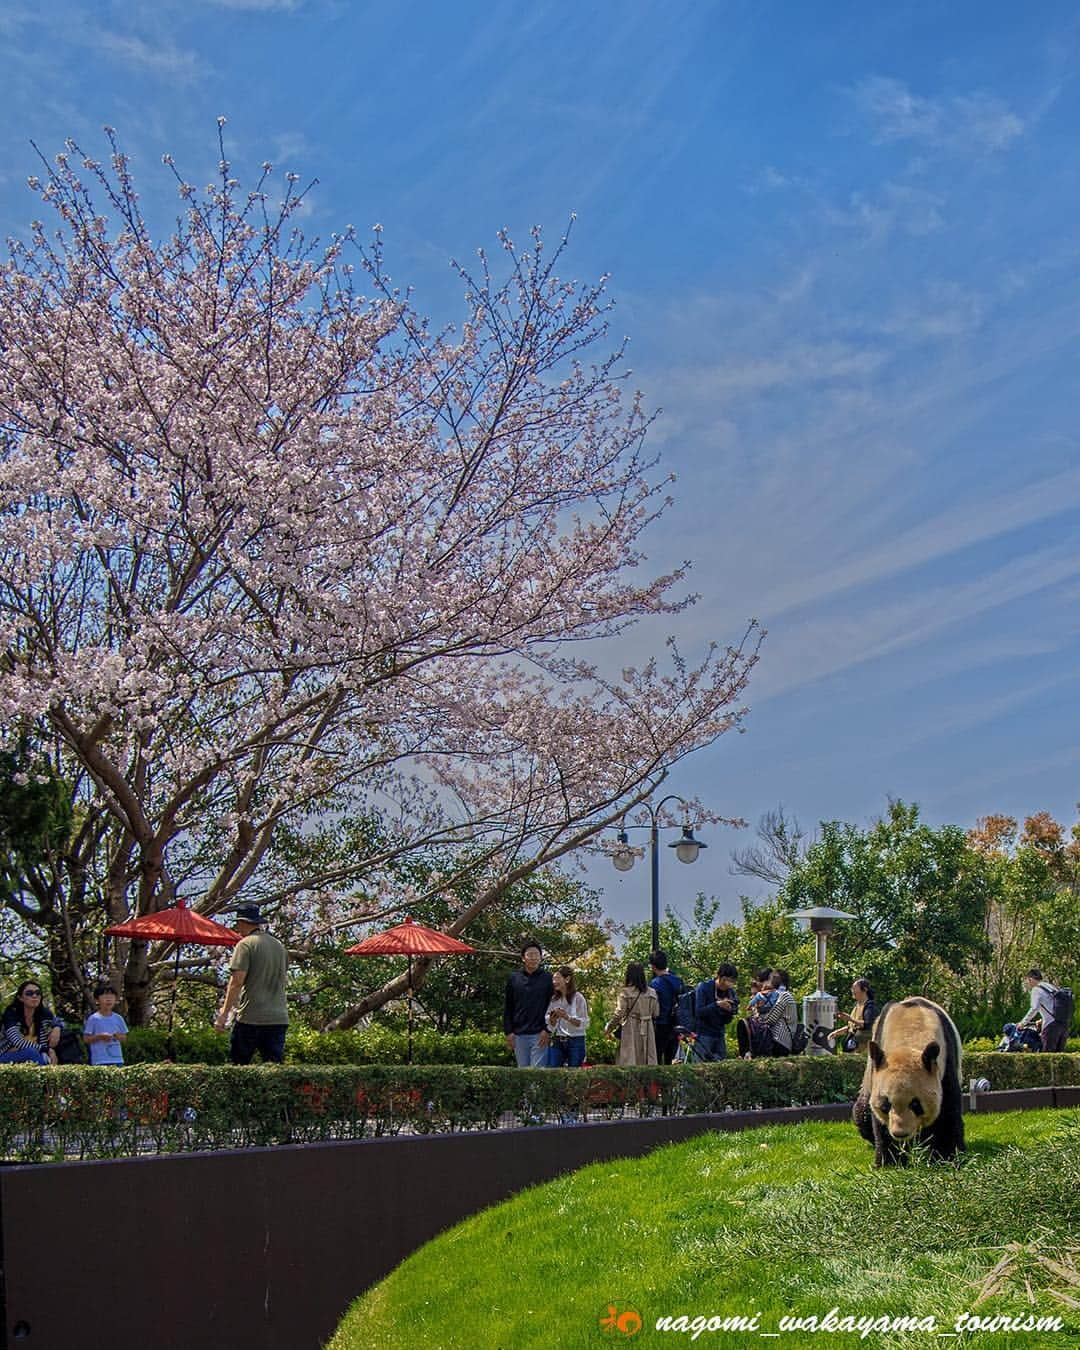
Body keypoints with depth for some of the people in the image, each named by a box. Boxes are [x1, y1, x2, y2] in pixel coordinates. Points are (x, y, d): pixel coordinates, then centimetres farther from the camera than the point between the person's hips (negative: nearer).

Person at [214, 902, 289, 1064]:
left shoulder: (245, 944, -6)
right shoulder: (280, 946, 16)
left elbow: (237, 981, -13)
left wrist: (224, 1014, -12)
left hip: (251, 1016, -5)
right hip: (279, 1018, 6)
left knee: (239, 1065, 5)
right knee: (273, 1065, 1)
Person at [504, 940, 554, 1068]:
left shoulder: (547, 978, 3)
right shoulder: (514, 979, 8)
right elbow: (507, 1008, 10)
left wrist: (547, 1030, -7)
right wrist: (508, 1032, 3)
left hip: (539, 1034, -3)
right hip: (519, 1035, 3)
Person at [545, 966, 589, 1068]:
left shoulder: (578, 998, -4)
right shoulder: (553, 999, 9)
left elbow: (583, 1023, -7)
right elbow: (550, 1026, 11)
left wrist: (567, 1017, -21)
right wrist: (553, 1018, -11)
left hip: (575, 1041, -4)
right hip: (556, 1042, 4)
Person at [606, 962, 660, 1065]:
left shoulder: (625, 992, -9)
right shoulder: (651, 993, 2)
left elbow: (619, 1014, -10)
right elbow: (656, 1013, 7)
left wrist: (608, 1028, 2)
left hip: (630, 1029, -4)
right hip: (647, 1030, 4)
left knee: (629, 1060, 1)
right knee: (647, 1060, 10)